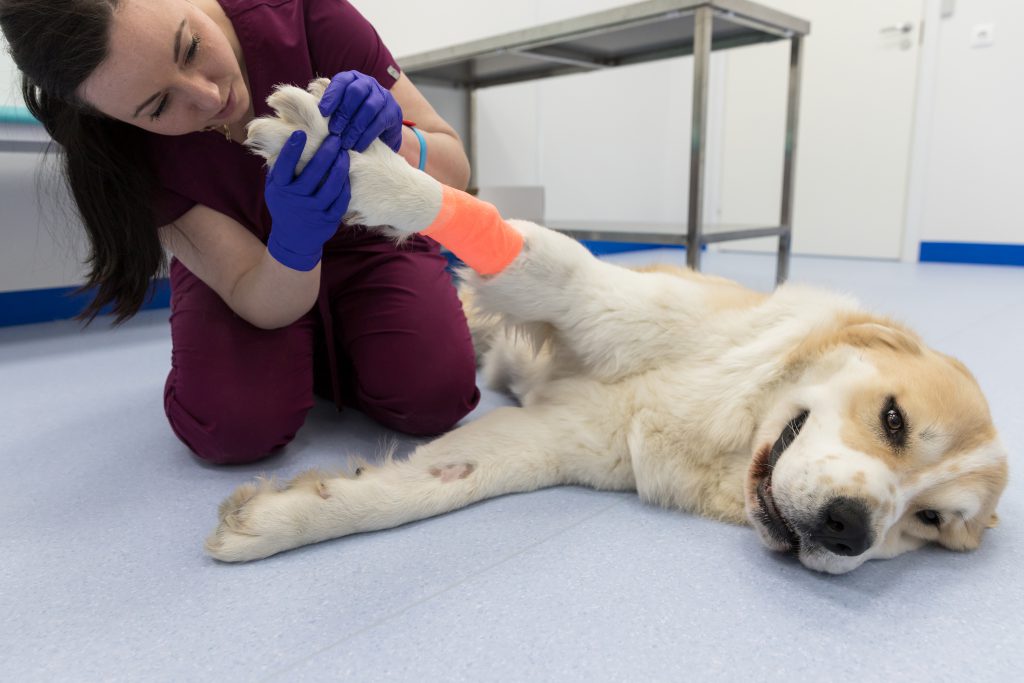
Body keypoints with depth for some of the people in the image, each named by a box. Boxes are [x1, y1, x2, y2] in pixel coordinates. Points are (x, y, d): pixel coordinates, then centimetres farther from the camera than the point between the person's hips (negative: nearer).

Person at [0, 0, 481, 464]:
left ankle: (339, 341, 10)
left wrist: (394, 141, -42)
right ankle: (301, 358, 9)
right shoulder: (125, 153, -24)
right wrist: (295, 240, -48)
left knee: (431, 399, -23)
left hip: (365, 240, 1)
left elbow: (454, 170, -20)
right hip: (250, 273, 0)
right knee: (231, 429, -24)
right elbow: (263, 302, -26)